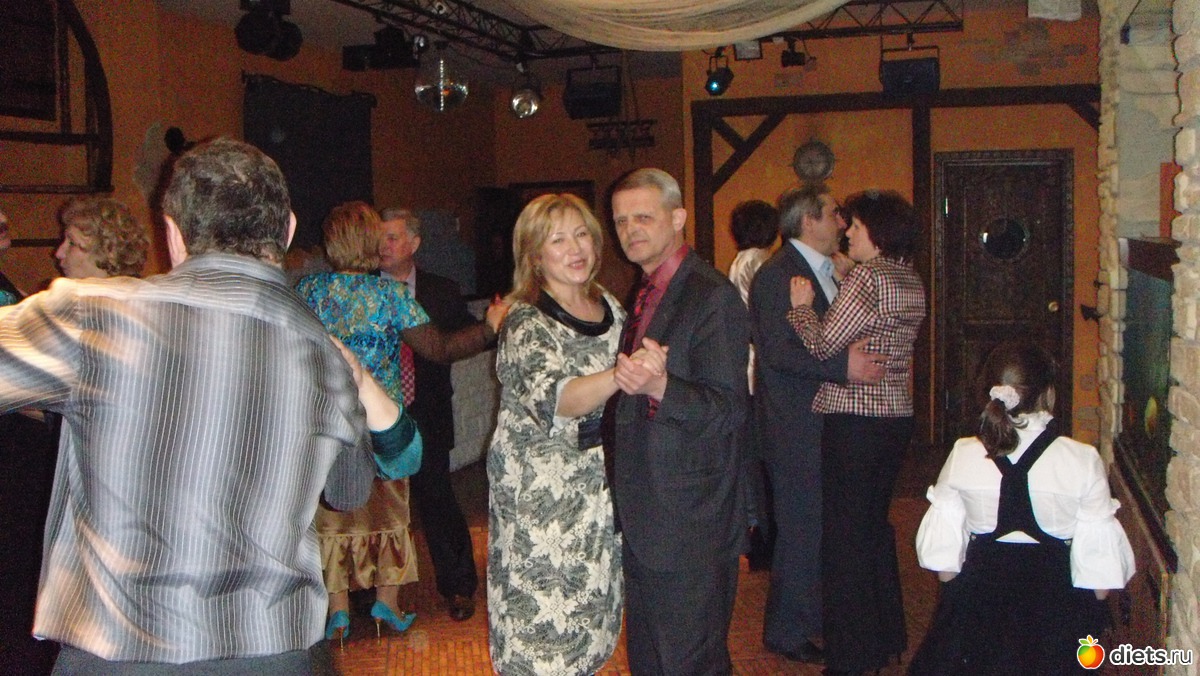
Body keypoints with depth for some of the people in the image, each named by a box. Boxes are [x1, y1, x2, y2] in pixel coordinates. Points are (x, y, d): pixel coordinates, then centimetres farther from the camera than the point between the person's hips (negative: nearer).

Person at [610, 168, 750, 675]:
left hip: (689, 526, -9)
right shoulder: (642, 295, 13)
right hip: (643, 519, 9)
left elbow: (729, 411, -24)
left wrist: (657, 386, -37)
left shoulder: (713, 297, -16)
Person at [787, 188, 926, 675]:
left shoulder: (868, 277, -15)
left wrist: (801, 306, -1)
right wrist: (838, 284, 14)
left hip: (854, 420, -9)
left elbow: (823, 344, -17)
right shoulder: (912, 282, 12)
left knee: (844, 530, 0)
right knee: (876, 521, 20)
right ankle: (886, 635, 31)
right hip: (896, 415, 9)